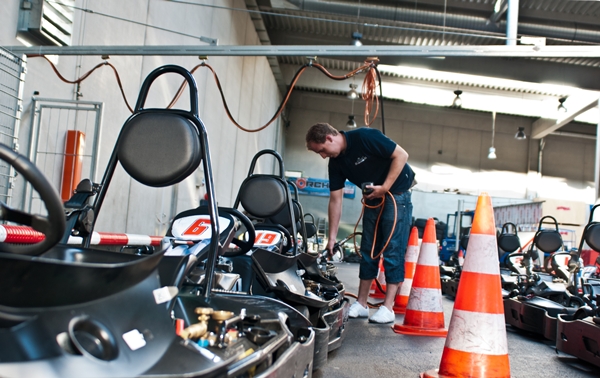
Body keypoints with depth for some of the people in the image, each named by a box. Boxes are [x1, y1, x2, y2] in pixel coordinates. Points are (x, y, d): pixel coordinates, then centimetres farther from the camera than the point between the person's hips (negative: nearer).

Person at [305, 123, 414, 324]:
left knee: (393, 250, -8)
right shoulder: (336, 162, -3)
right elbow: (335, 200, -2)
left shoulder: (365, 137, -23)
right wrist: (332, 238, -3)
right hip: (372, 198, 7)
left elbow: (401, 155, -20)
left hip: (397, 193, -7)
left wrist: (384, 188, -22)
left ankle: (388, 307, -5)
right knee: (368, 250, 7)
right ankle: (361, 304, 12)